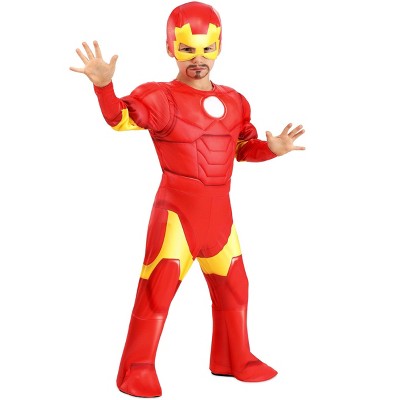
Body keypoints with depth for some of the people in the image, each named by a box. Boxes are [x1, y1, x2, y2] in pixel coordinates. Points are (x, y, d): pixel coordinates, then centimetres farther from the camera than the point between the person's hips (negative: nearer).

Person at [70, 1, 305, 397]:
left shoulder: (234, 102, 9)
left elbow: (243, 147, 19)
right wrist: (104, 85, -44)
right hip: (177, 208, -6)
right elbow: (122, 117, -27)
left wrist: (272, 148, 0)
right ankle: (138, 368, 9)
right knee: (159, 285, -7)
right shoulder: (161, 97, -10)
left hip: (219, 210, 6)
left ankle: (235, 359, 33)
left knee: (233, 285, 15)